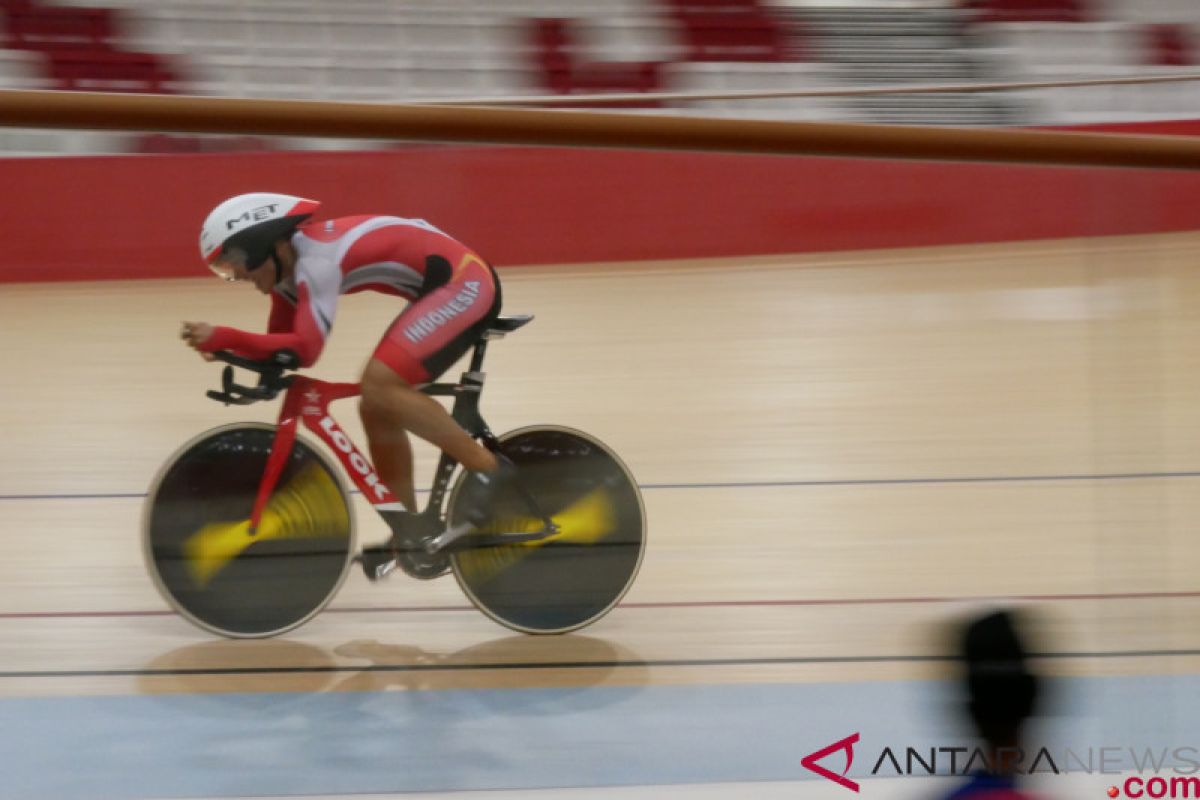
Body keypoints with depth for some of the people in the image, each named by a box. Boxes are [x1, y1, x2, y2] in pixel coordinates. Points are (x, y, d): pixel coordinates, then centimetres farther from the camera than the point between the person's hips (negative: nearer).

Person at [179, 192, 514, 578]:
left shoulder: (316, 258, -22)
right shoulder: (287, 265, 7)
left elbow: (305, 349, -30)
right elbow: (280, 346, 8)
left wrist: (222, 336, -31)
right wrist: (224, 346, -11)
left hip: (466, 282, -10)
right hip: (445, 289, 10)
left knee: (379, 386, -24)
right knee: (376, 410, 5)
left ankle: (485, 466, -14)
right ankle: (409, 535, 15)